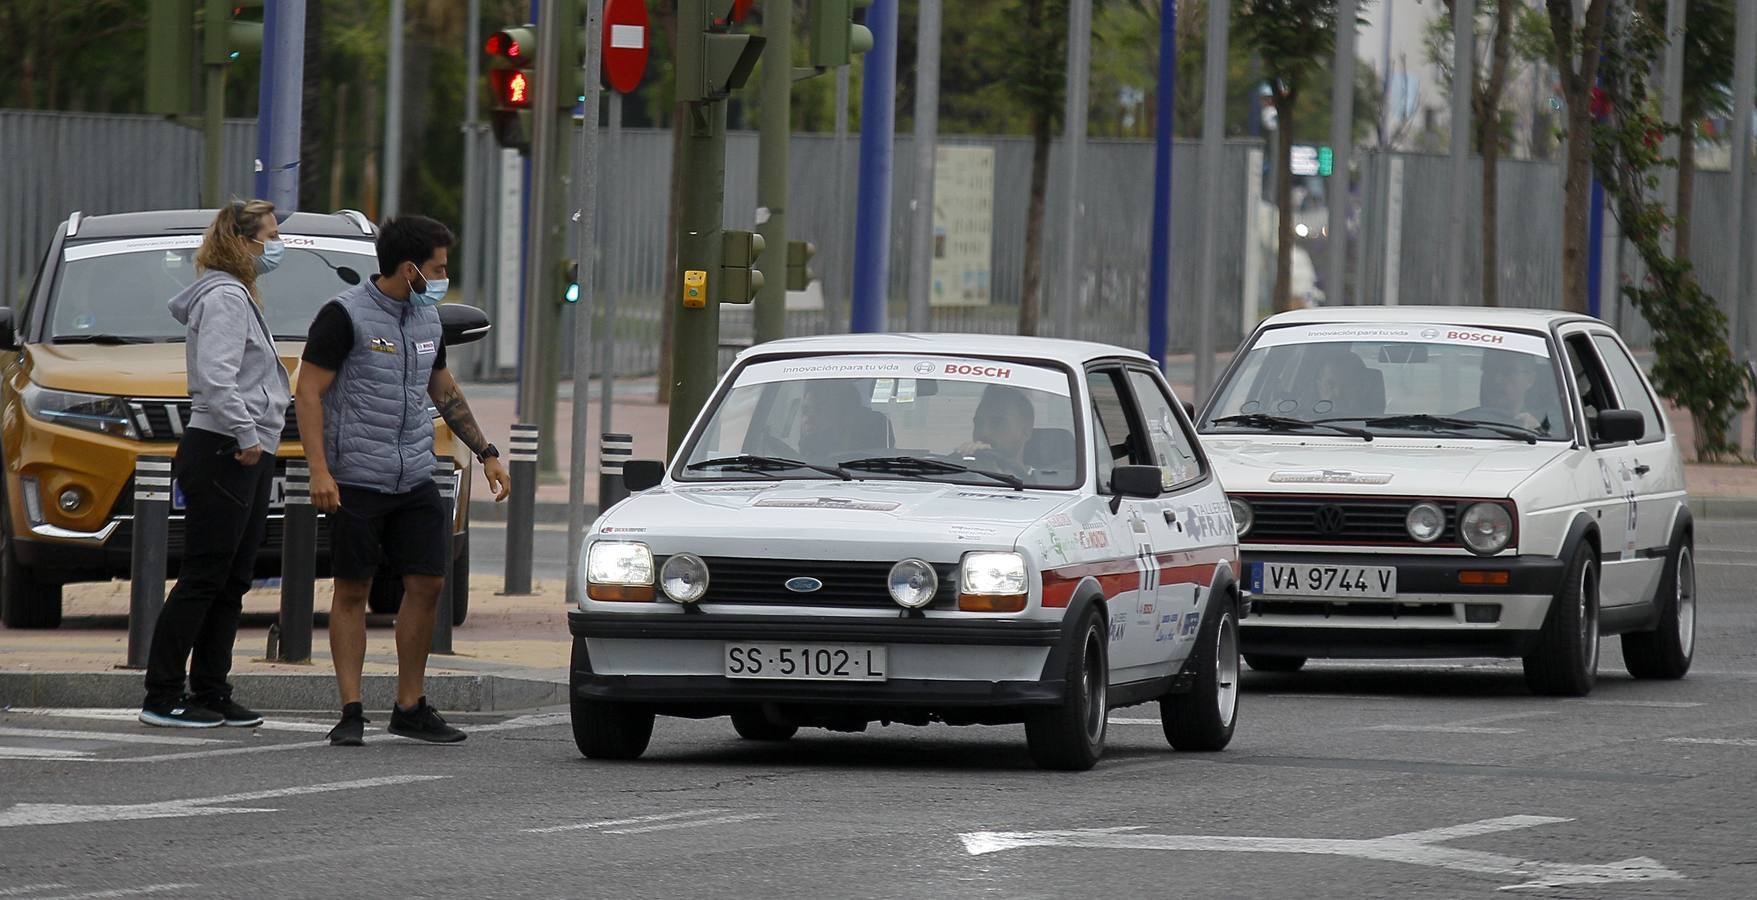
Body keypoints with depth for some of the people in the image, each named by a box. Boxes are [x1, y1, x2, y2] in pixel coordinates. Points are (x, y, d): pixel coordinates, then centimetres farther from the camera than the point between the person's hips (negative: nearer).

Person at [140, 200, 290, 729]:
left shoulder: (239, 296, 20)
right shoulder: (224, 298, -12)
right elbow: (216, 377, -23)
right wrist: (246, 434, -23)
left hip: (249, 457, 10)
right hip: (220, 454, -10)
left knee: (232, 584, 10)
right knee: (203, 579, -9)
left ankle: (211, 694, 13)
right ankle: (162, 698, -7)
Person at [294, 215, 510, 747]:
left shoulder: (427, 319, 13)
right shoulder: (345, 316, -9)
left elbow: (444, 391, 26)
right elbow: (309, 392, -11)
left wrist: (485, 453, 23)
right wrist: (320, 470, -20)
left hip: (415, 479, 6)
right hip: (356, 479, -6)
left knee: (427, 584, 1)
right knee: (352, 592, -1)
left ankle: (410, 708, 10)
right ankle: (351, 712, 2)